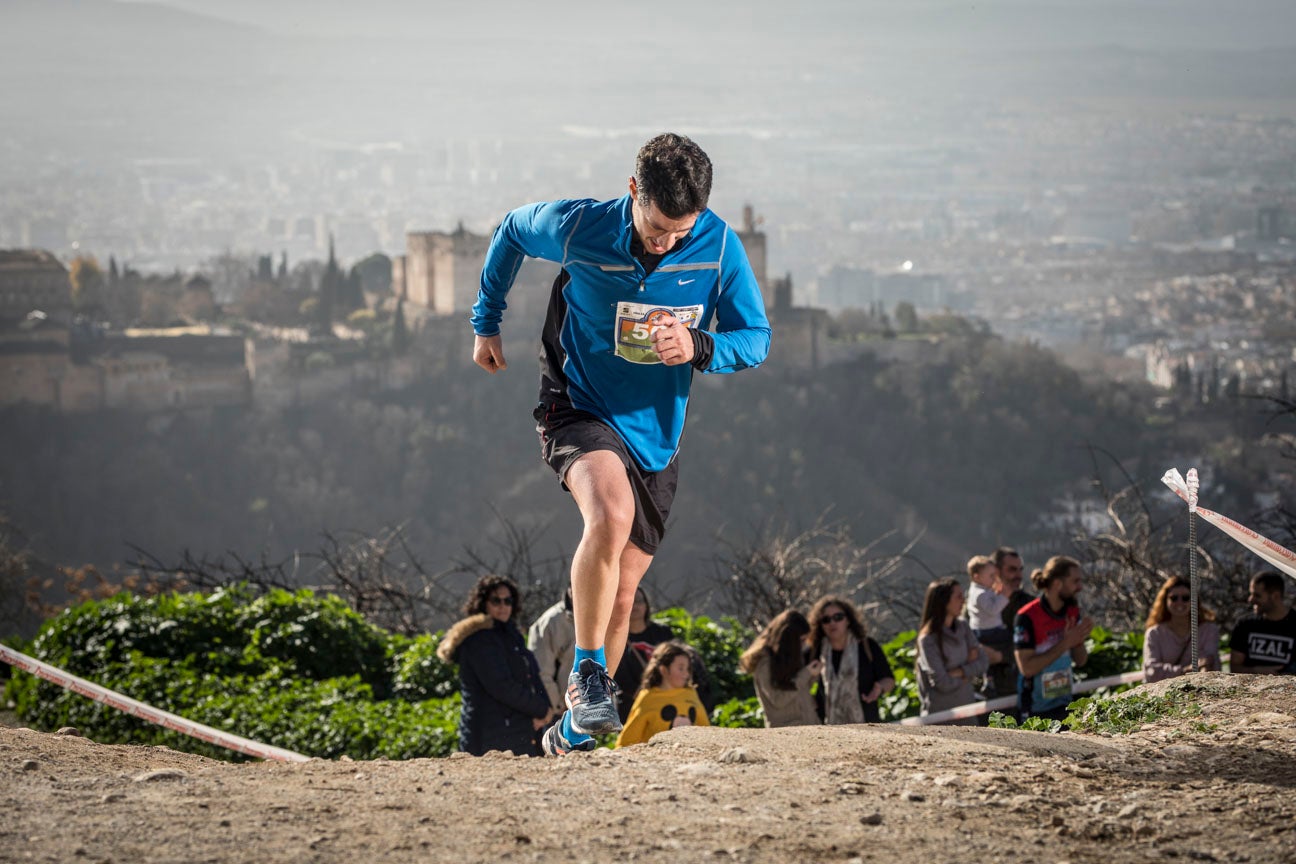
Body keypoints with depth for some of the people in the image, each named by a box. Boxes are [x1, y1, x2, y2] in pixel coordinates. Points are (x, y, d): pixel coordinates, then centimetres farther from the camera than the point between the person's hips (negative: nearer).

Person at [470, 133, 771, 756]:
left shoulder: (718, 245, -14)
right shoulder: (576, 228, -16)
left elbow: (756, 339, -7)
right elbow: (511, 231, 6)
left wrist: (696, 347, -27)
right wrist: (486, 322, 13)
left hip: (656, 434, 3)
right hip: (579, 410, -3)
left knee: (620, 593, 8)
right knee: (612, 512, -35)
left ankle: (573, 729, 27)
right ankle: (587, 673, -21)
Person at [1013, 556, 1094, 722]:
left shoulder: (1072, 611, 6)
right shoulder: (1028, 617, -16)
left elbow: (1081, 661, 12)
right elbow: (1026, 667, -21)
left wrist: (1079, 640, -10)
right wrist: (1065, 644, -21)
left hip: (1065, 706, 6)